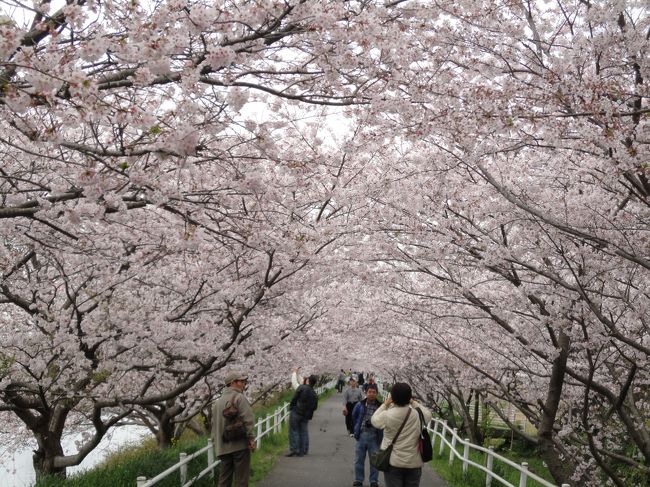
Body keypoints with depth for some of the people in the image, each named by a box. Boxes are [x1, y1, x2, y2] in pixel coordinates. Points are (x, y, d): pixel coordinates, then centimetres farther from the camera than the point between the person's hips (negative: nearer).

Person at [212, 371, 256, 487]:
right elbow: (248, 419, -16)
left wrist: (216, 442, 22)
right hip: (240, 445, -7)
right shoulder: (239, 397, -7)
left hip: (223, 447, 7)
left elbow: (214, 424, 19)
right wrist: (251, 438, -13)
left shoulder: (218, 402, 17)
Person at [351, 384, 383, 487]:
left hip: (374, 437, -2)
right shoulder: (360, 405, 0)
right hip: (361, 435, 2)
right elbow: (354, 417, 16)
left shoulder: (380, 406, -8)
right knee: (359, 459, 10)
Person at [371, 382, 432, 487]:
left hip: (393, 462, -1)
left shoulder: (387, 415, -14)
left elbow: (374, 420, 8)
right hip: (414, 463, 1)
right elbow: (428, 414, 13)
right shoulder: (418, 415, -10)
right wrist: (414, 403, 14)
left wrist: (385, 405, 14)